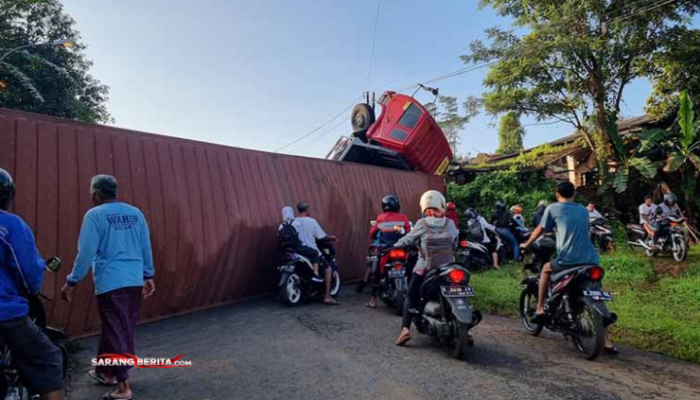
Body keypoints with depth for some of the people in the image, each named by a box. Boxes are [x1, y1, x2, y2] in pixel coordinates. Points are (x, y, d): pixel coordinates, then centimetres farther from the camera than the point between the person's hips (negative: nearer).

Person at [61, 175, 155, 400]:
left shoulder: (94, 215, -6)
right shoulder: (135, 213, 10)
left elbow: (86, 252, -9)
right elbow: (146, 247, 11)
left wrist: (72, 282, 0)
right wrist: (148, 276, 18)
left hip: (110, 282, -6)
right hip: (135, 282, 6)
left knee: (115, 332, -1)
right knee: (123, 330, 17)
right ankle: (106, 372, 35)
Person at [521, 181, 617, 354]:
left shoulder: (553, 208, 7)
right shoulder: (583, 210, 22)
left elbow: (540, 230, 15)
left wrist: (526, 244, 31)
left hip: (568, 260, -5)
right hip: (591, 261, 5)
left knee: (546, 269, 24)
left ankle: (540, 309, 19)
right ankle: (607, 342, 14)